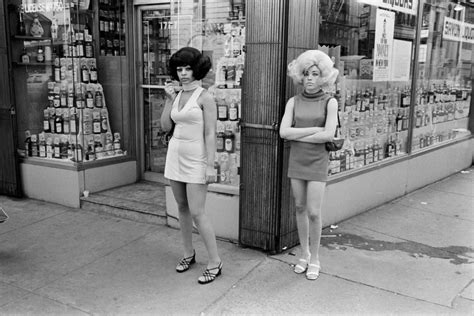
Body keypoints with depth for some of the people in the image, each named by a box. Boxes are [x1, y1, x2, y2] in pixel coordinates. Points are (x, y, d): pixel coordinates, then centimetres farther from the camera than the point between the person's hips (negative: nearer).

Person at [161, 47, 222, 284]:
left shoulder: (205, 97, -10)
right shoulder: (178, 95, 9)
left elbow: (210, 134, -13)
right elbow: (165, 126, 6)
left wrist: (210, 166, -17)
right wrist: (168, 99, 0)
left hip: (195, 159, -7)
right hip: (175, 155, 7)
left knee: (197, 213, -7)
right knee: (182, 208, 14)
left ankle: (215, 262, 5)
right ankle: (188, 253, 30)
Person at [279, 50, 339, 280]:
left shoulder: (330, 102, -6)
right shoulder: (293, 102, 1)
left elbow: (328, 135, -17)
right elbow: (283, 132, -10)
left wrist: (297, 136, -12)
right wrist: (314, 130, -15)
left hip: (317, 162, -3)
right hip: (296, 160, 3)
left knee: (313, 212, -6)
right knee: (300, 208, 10)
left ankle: (314, 259, 13)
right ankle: (304, 254, 24)